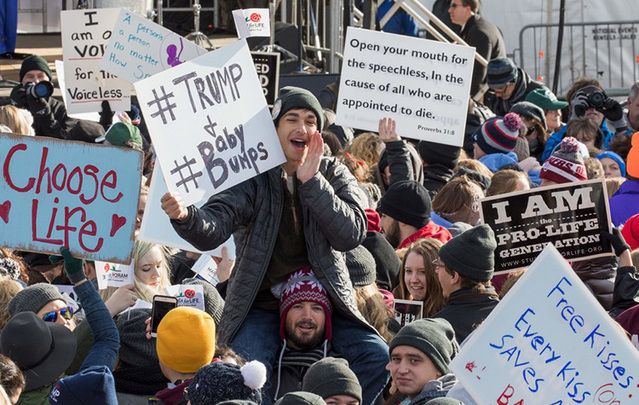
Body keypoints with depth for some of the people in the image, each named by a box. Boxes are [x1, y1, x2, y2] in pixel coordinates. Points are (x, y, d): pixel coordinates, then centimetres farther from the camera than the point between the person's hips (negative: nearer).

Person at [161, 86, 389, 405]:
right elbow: (212, 230, -18)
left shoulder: (333, 174, 4)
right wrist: (185, 217, -41)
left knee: (376, 355, -18)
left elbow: (351, 235, -12)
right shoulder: (251, 176, -3)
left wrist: (311, 181, -19)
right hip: (261, 303, -2)